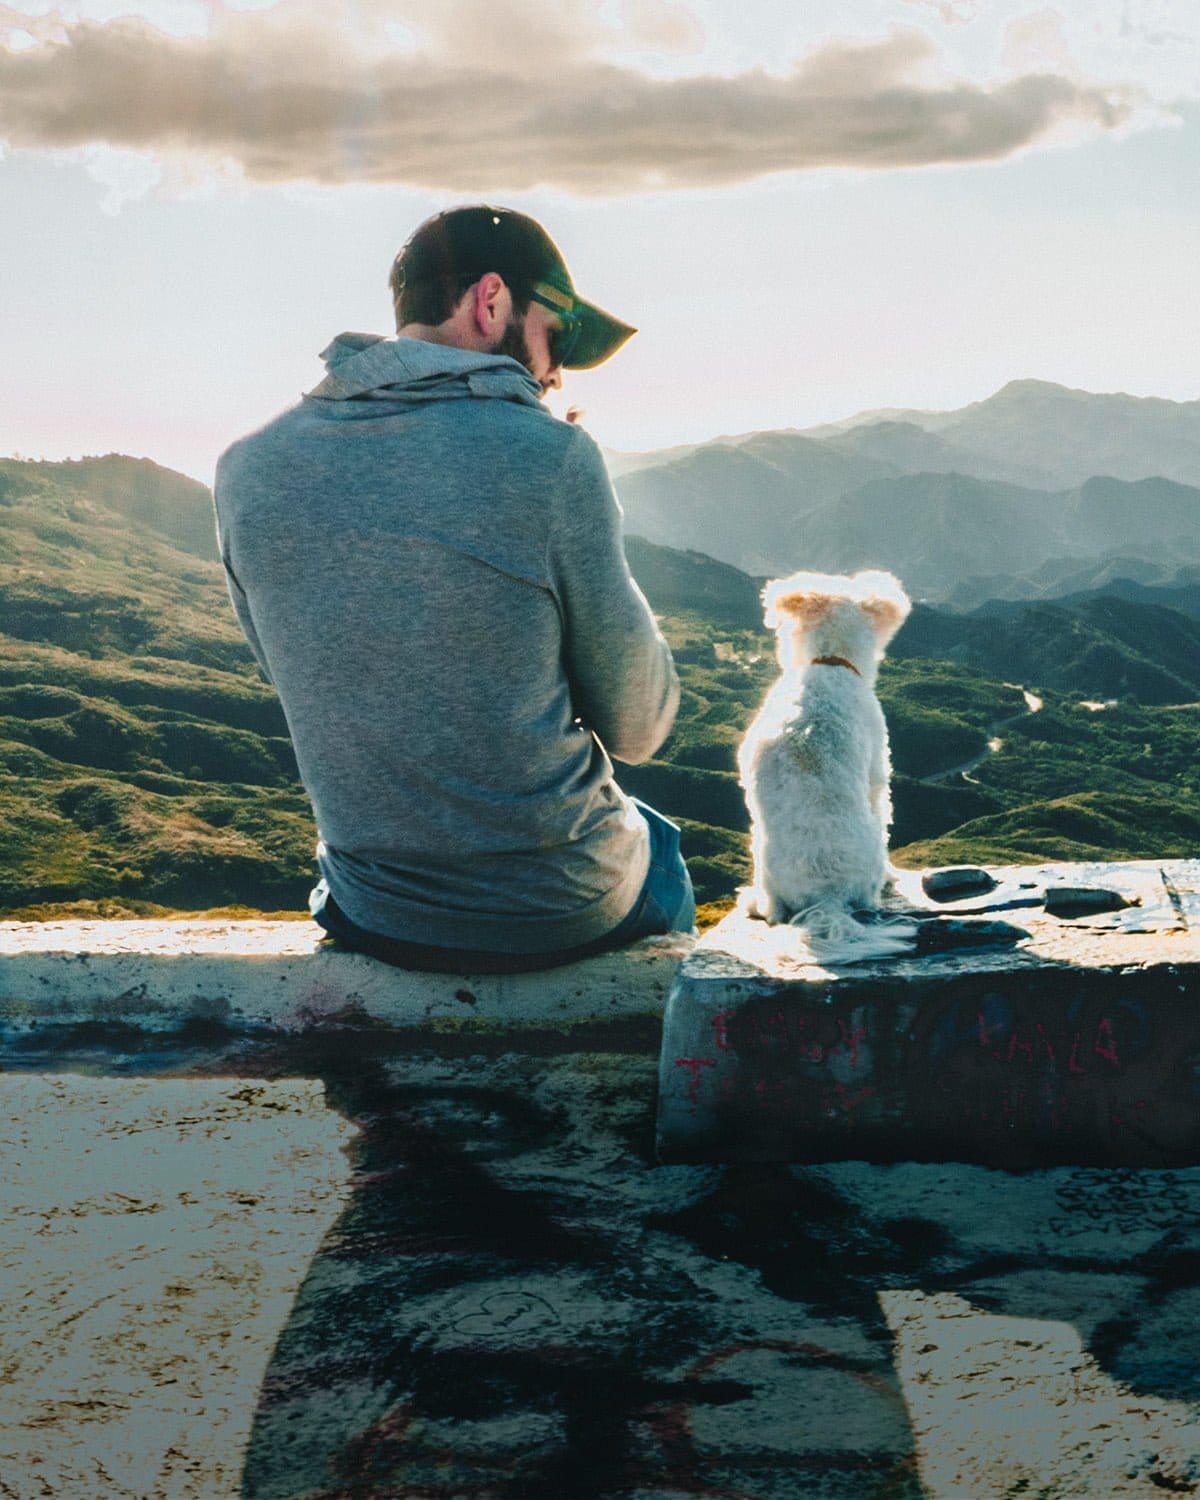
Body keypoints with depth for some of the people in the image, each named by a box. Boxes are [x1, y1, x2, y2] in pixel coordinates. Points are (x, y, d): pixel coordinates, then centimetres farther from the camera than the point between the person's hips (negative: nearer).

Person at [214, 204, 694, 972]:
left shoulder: (250, 469, -5)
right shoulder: (551, 457, -19)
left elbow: (306, 682, 8)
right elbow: (638, 726, -10)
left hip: (373, 915, 4)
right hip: (561, 912, -4)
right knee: (656, 838, 34)